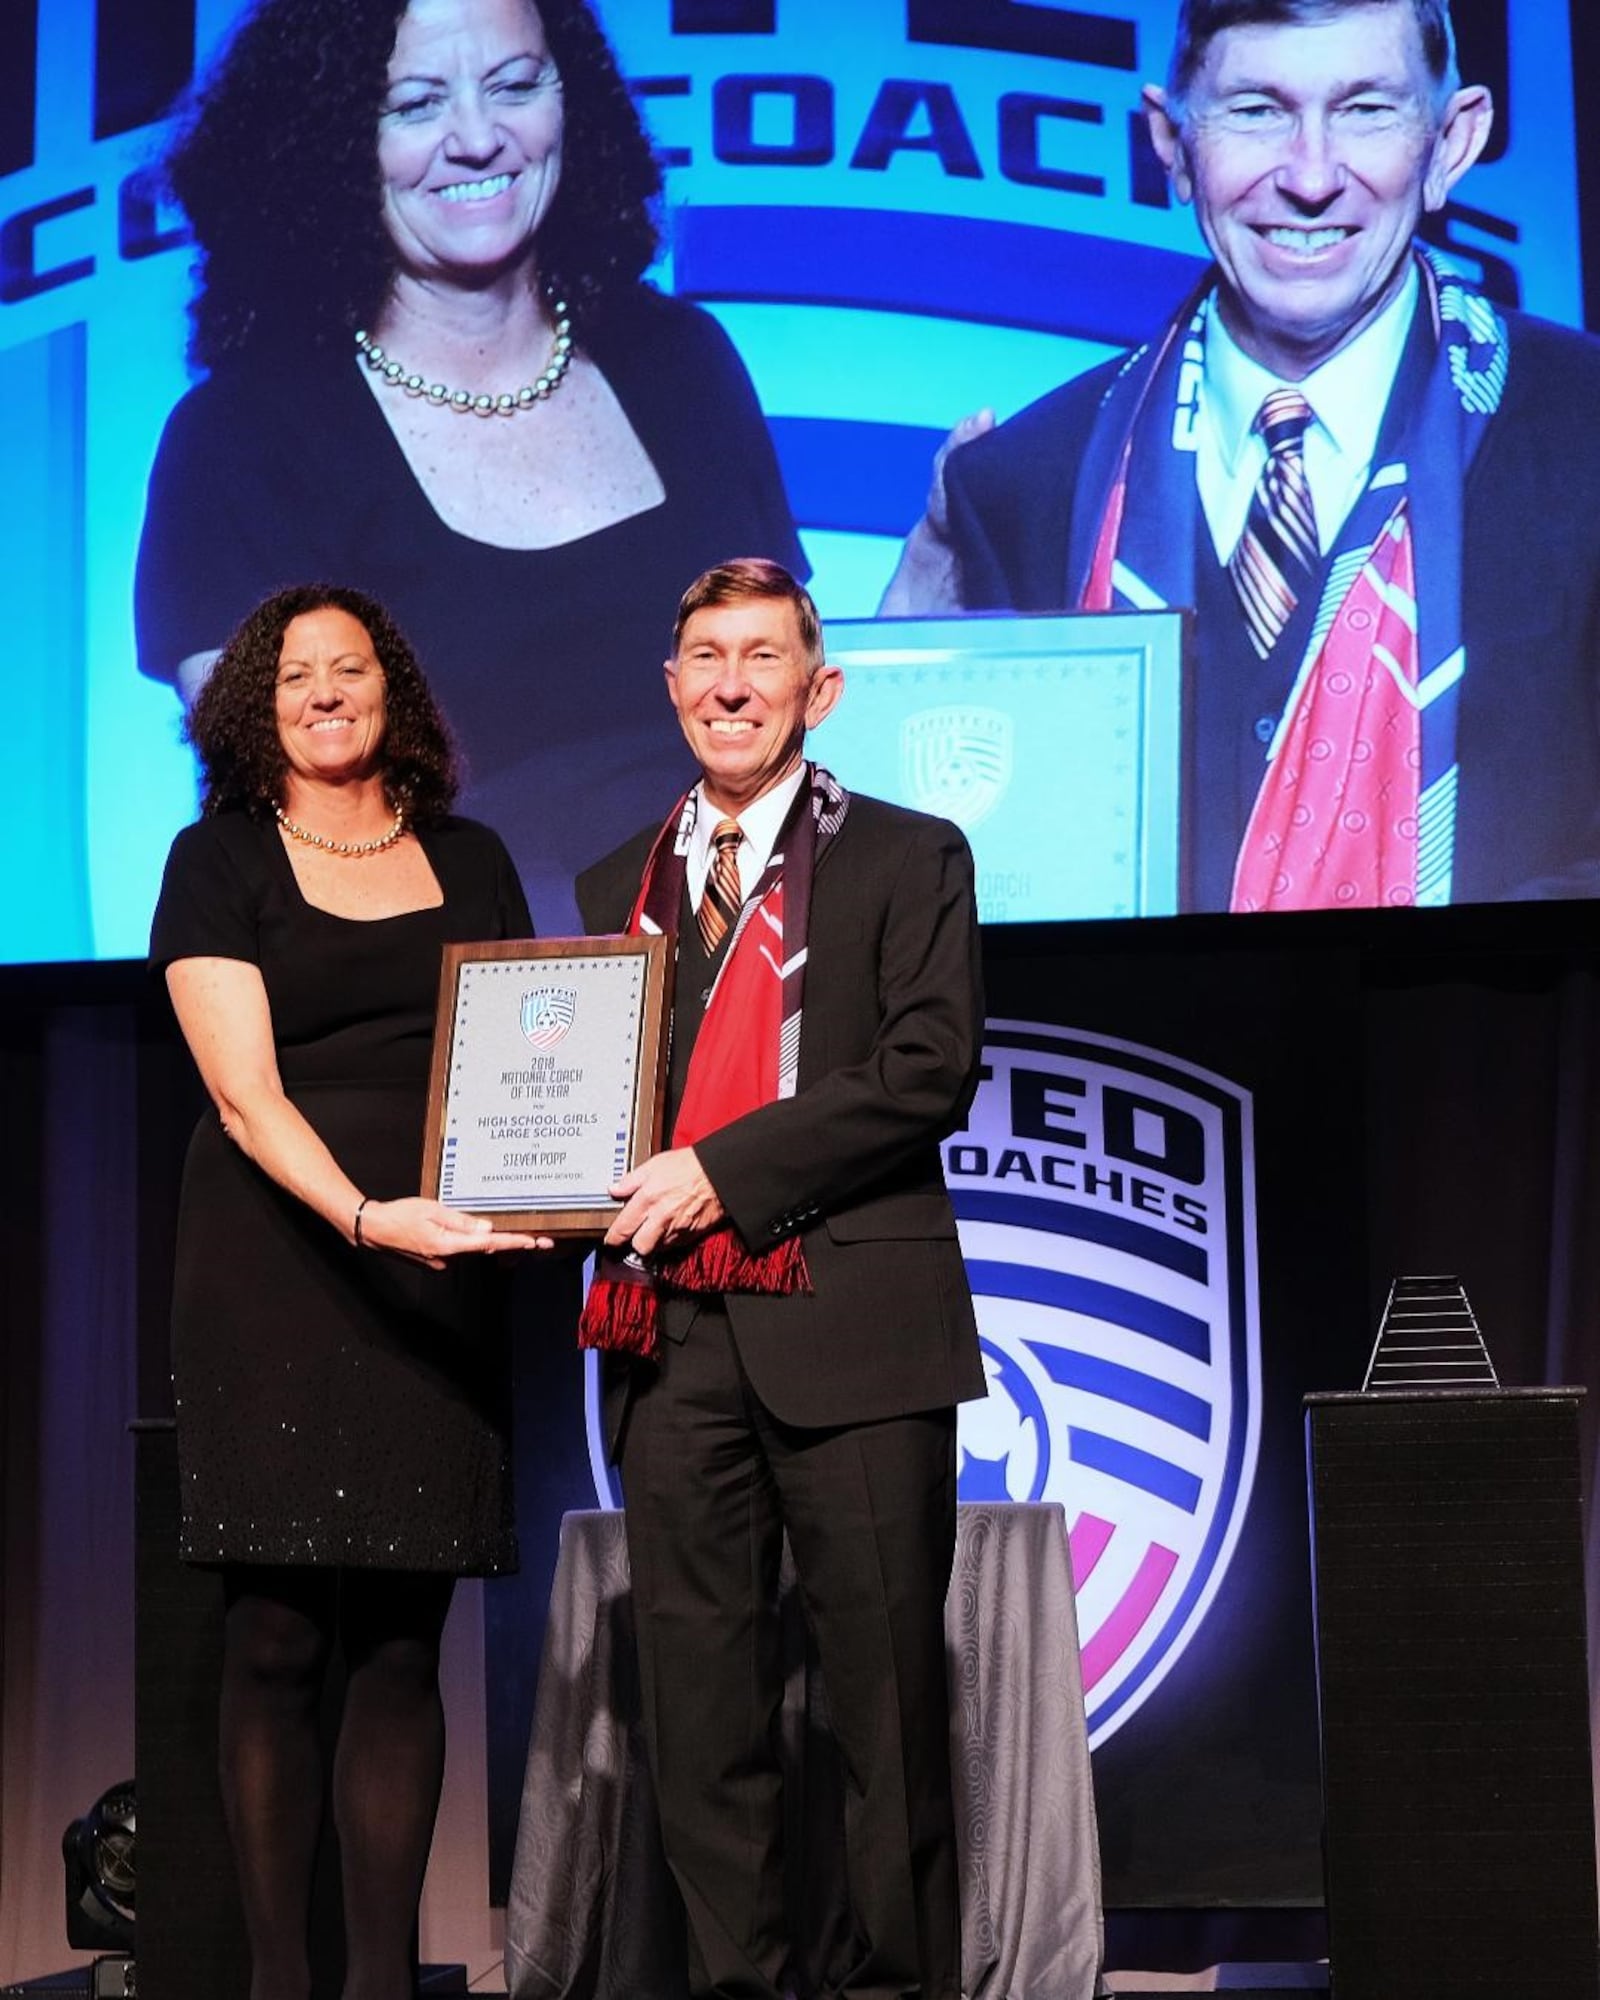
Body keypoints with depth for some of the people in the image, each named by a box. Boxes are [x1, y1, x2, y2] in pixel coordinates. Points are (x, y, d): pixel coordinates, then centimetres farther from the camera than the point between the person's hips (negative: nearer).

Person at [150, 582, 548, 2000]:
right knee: (275, 1638, -4)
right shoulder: (221, 862, 4)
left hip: (435, 1273, 3)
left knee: (402, 1638, 1)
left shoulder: (470, 861, 16)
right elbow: (244, 1091, -7)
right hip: (274, 1268, -3)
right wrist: (366, 1216, -23)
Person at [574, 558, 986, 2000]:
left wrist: (724, 1170, -12)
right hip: (674, 1328, 4)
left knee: (884, 1672, -1)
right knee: (698, 1680, 5)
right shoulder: (616, 887, 19)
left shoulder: (908, 858, 5)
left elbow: (932, 1067, -7)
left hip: (846, 1323, -4)